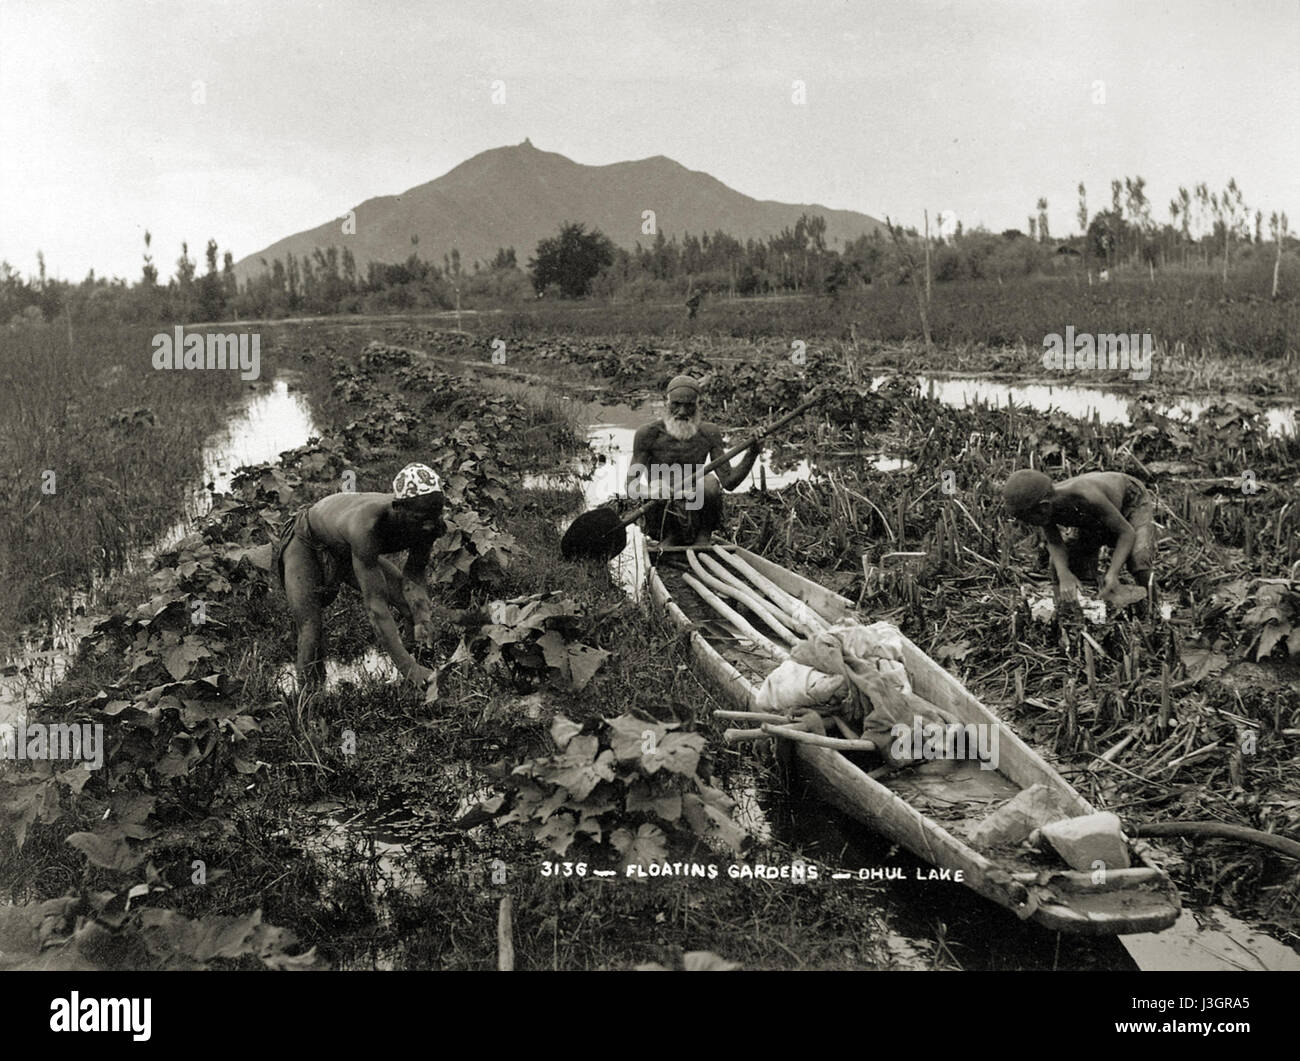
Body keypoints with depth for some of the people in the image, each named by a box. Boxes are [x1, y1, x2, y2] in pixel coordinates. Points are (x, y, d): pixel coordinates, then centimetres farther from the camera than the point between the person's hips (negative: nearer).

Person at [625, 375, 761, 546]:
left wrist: (752, 454, -23)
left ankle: (703, 537, -9)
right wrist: (657, 492, -34)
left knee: (709, 482, -28)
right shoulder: (648, 435, -10)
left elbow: (728, 481, -8)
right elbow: (632, 486, -11)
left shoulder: (709, 433, -2)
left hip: (695, 512, 2)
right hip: (661, 517, -2)